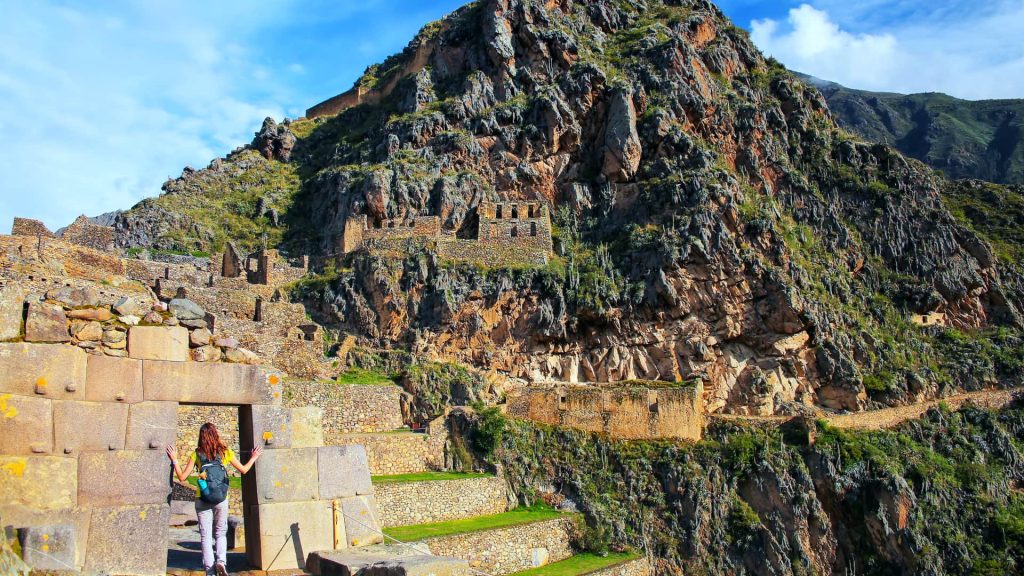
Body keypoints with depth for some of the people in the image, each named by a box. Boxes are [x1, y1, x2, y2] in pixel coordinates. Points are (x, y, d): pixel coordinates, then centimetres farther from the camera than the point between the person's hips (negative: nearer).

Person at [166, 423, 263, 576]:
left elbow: (182, 477, -1)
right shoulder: (225, 452, -1)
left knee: (206, 536, 7)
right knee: (221, 533, 15)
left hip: (202, 499, 0)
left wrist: (174, 460, 11)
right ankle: (221, 561, -6)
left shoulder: (197, 454, -2)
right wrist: (254, 458, 25)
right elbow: (243, 470, 9)